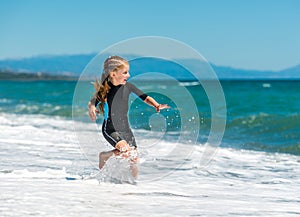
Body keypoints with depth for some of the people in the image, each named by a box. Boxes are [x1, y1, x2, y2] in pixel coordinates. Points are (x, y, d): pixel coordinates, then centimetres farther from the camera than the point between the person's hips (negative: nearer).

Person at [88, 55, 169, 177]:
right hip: (110, 129, -4)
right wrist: (91, 109, -30)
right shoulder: (104, 89, -10)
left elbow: (145, 97, 4)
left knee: (134, 159, 0)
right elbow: (92, 103, -7)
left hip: (125, 129, 4)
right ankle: (104, 156, 2)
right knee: (126, 151, -26)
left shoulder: (128, 86, -2)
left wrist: (156, 105, -13)